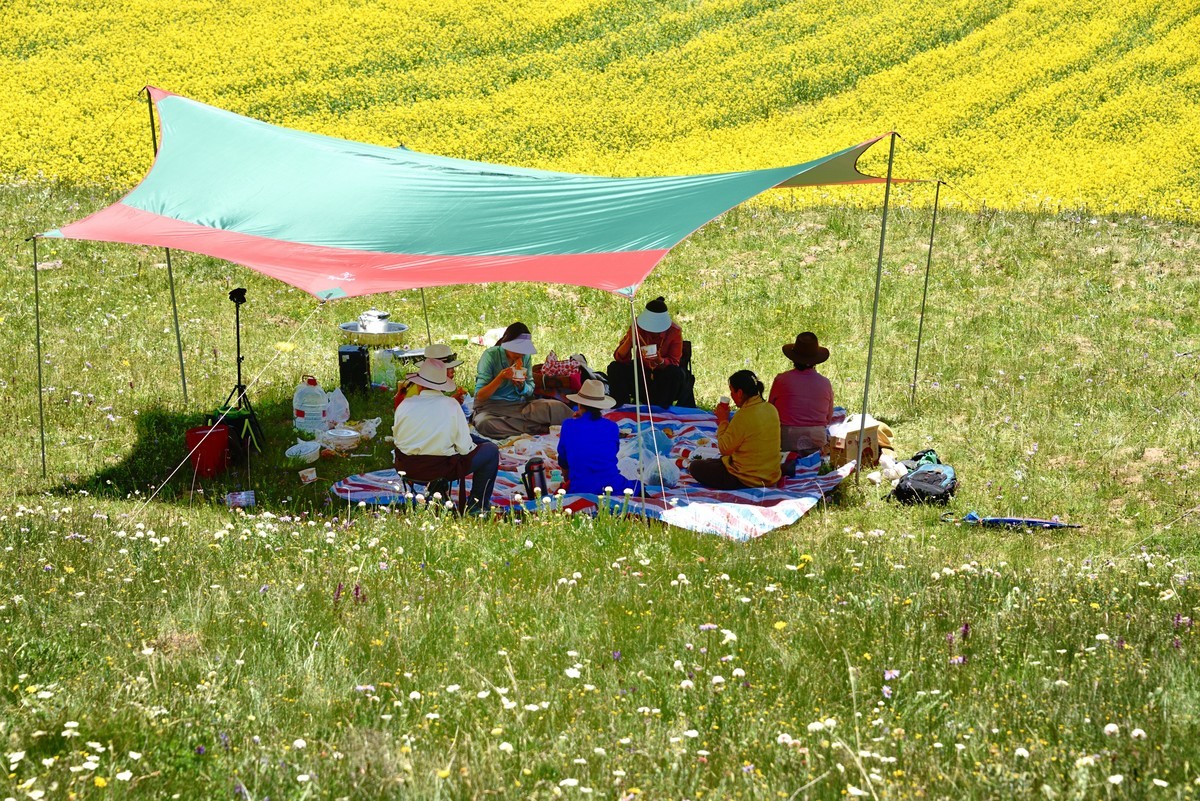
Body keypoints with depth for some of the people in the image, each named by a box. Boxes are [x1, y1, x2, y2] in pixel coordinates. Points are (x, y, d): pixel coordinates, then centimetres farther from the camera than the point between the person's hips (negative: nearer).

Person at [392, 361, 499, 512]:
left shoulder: (405, 405, -7)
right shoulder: (451, 405, -14)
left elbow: (396, 438, 6)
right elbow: (464, 447, -12)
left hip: (406, 467, 5)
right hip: (441, 468, -5)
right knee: (491, 450, 14)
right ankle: (477, 504, 20)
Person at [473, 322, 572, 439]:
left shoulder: (525, 356, 4)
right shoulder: (490, 355, -10)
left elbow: (530, 391, 7)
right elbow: (480, 396, -13)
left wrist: (521, 385, -17)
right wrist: (500, 378, -27)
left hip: (519, 405, 2)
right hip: (491, 407, -2)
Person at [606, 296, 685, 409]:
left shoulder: (674, 331, -20)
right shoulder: (637, 327, -18)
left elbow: (674, 361, -19)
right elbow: (620, 358, -22)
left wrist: (660, 361, -43)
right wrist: (629, 340, -42)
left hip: (663, 371, -1)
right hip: (641, 369, 1)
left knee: (676, 372, -35)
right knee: (615, 368, -22)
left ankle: (663, 408, -14)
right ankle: (620, 407, -6)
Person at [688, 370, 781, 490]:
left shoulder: (744, 416, -24)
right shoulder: (771, 409, 0)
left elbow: (724, 449, -15)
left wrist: (723, 421, -3)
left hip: (747, 480, -9)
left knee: (695, 467, 1)